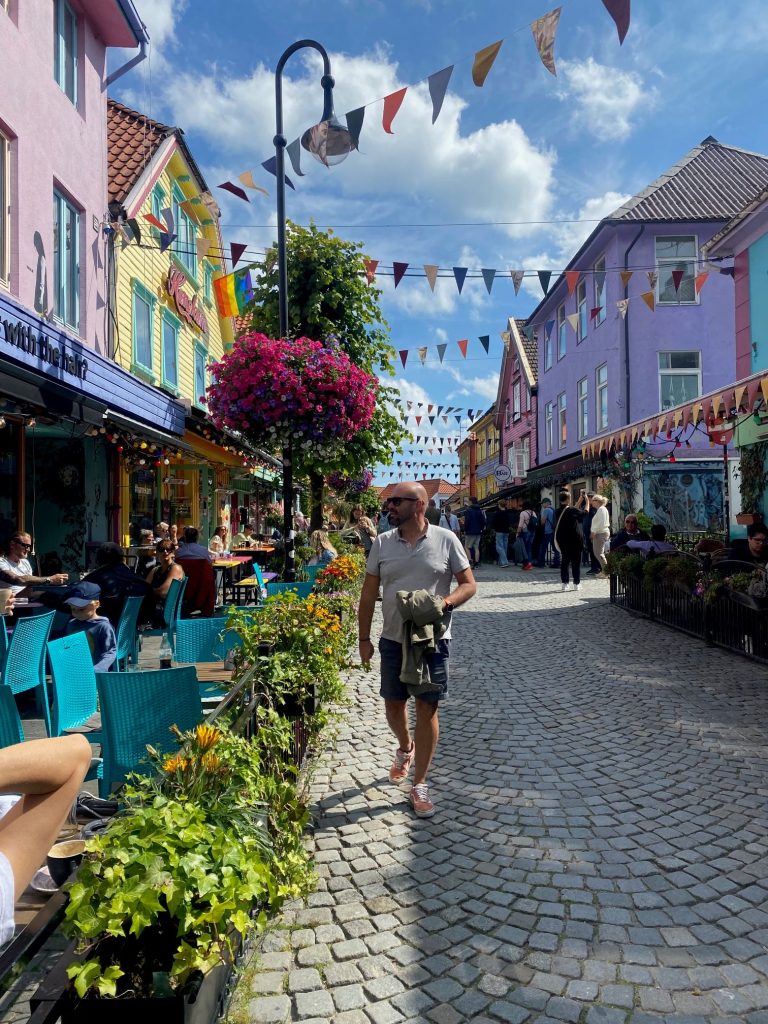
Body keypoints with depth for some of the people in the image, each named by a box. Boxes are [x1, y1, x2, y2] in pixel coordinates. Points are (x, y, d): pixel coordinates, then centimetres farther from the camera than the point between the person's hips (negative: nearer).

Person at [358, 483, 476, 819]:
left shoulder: (446, 540, -6)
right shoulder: (382, 543, 1)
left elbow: (469, 584, -2)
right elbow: (369, 594, 5)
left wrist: (446, 601, -22)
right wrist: (364, 639, 3)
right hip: (393, 640, 3)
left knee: (427, 708, 2)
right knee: (393, 705, 13)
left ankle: (419, 786, 16)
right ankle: (406, 748, 47)